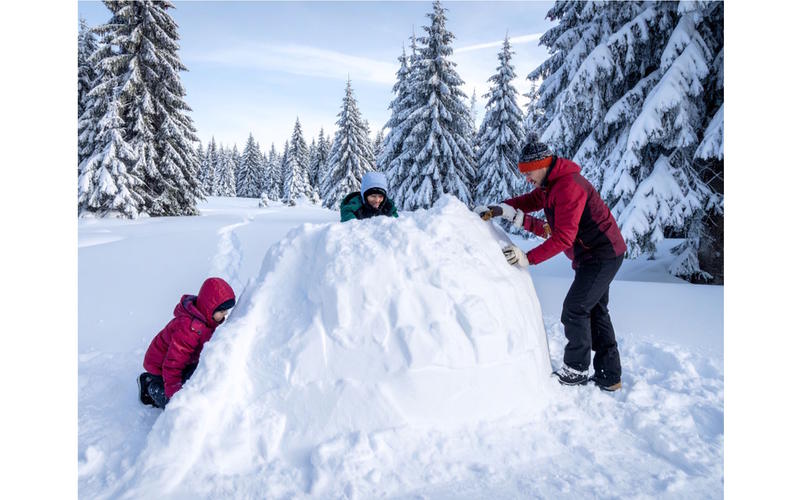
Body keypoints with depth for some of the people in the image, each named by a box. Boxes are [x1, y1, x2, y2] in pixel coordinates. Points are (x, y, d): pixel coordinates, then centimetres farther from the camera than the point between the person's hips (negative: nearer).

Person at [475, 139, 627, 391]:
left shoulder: (568, 186, -24)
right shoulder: (552, 183, 9)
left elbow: (563, 237, -29)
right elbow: (530, 200, 8)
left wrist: (528, 258, -29)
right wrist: (496, 209, -7)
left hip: (603, 255, -11)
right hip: (597, 254, 11)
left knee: (574, 311, -6)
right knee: (595, 311, 13)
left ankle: (576, 370, 9)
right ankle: (609, 376, 21)